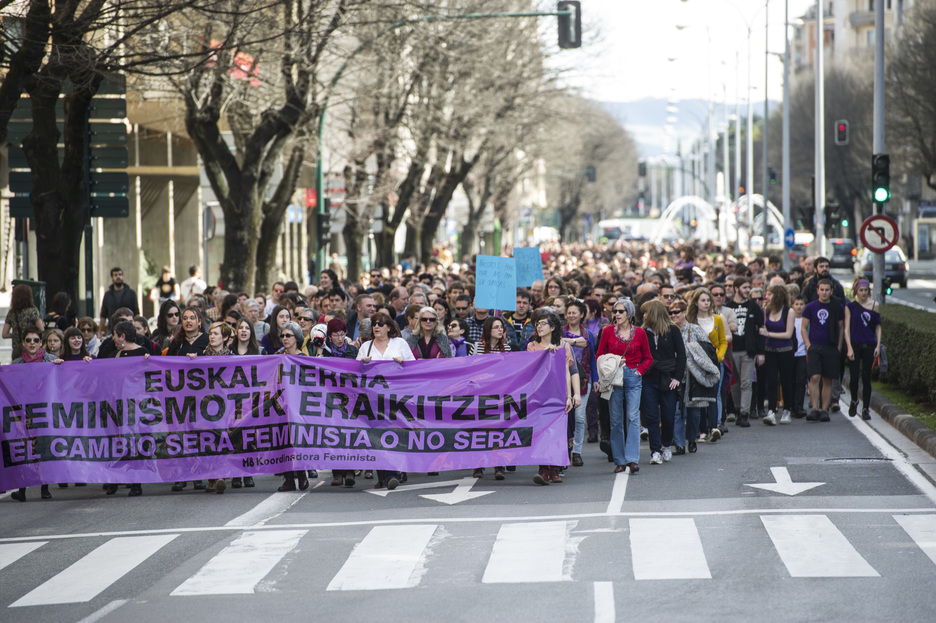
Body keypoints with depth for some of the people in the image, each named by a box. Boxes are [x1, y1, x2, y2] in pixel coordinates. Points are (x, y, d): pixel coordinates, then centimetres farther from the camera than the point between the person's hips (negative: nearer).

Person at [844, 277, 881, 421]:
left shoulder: (874, 305, 5)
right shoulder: (850, 306, 1)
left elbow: (878, 327, 8)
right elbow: (847, 328, -1)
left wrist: (878, 345, -1)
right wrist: (849, 348, -8)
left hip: (869, 346, 1)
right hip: (854, 345, -1)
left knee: (866, 377, 1)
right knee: (854, 377, -5)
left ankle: (866, 409, 8)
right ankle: (854, 401, 22)